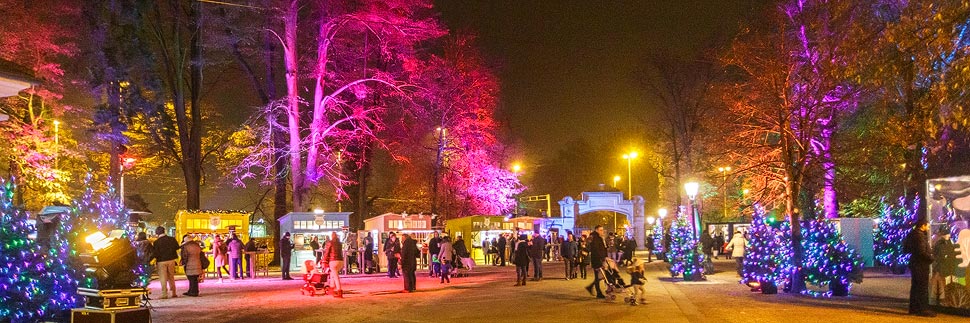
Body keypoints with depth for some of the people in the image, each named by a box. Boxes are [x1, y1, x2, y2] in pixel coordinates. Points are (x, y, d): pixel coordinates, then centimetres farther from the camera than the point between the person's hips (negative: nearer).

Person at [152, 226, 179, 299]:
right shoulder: (172, 239, -4)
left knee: (163, 278, 4)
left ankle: (164, 294, 1)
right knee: (171, 277, 15)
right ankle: (173, 293, 18)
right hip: (171, 260, 4)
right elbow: (177, 247, 9)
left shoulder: (156, 242, -14)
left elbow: (156, 253, -12)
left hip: (161, 261, -4)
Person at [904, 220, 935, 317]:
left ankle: (913, 308, 20)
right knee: (923, 288, -5)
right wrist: (931, 258, -12)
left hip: (915, 263, 10)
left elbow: (906, 249, 19)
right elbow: (922, 252, -24)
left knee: (915, 287, 14)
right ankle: (923, 309, -3)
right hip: (921, 265, -10)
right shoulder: (919, 236, -19)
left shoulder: (912, 234, 11)